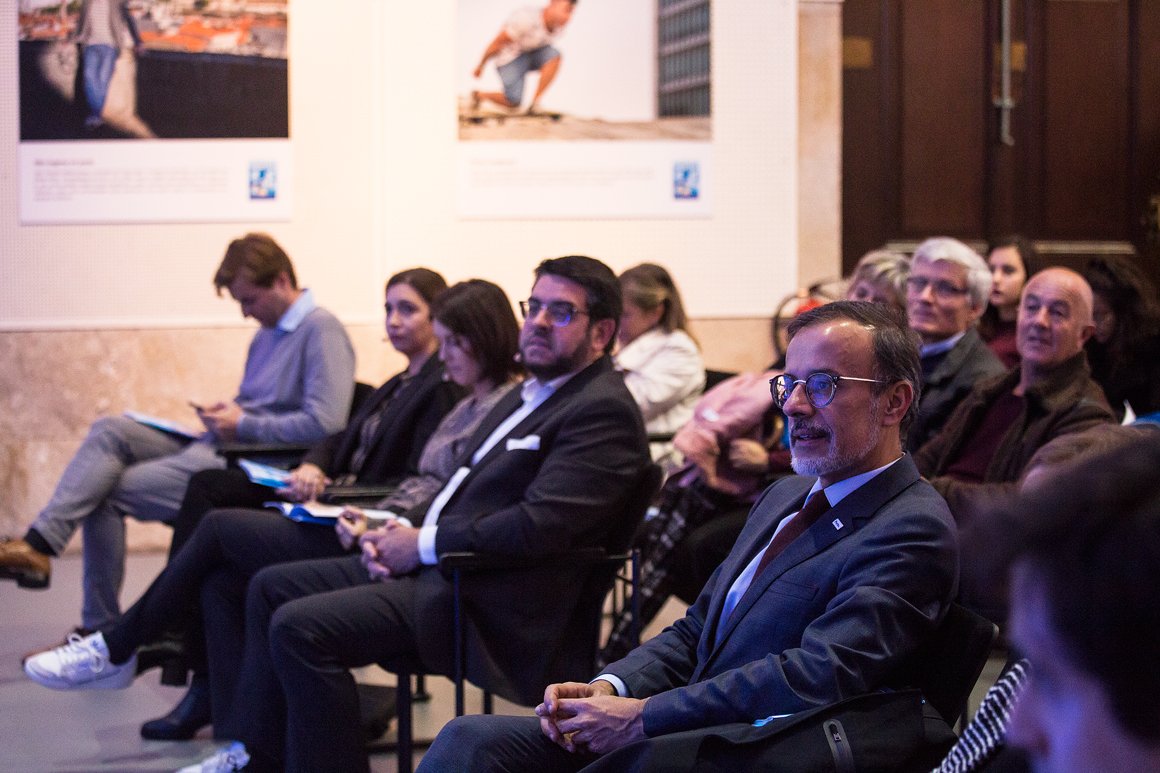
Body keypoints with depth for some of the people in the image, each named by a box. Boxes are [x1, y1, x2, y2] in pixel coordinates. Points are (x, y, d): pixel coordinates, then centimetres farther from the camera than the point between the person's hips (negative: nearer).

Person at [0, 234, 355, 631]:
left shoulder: (322, 331, -10)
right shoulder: (267, 333, 20)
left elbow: (325, 423, -20)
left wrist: (243, 425, -12)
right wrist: (225, 413, 3)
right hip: (212, 449, 9)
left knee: (107, 493, -11)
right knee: (109, 430, -10)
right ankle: (37, 544, -19)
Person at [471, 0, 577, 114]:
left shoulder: (557, 25, -9)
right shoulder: (526, 19, -30)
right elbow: (497, 43, -18)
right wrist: (480, 66, -6)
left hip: (532, 55, 6)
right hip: (511, 57, -6)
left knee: (554, 55, -25)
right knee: (514, 101, -20)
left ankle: (535, 102, -17)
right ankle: (479, 95, 11)